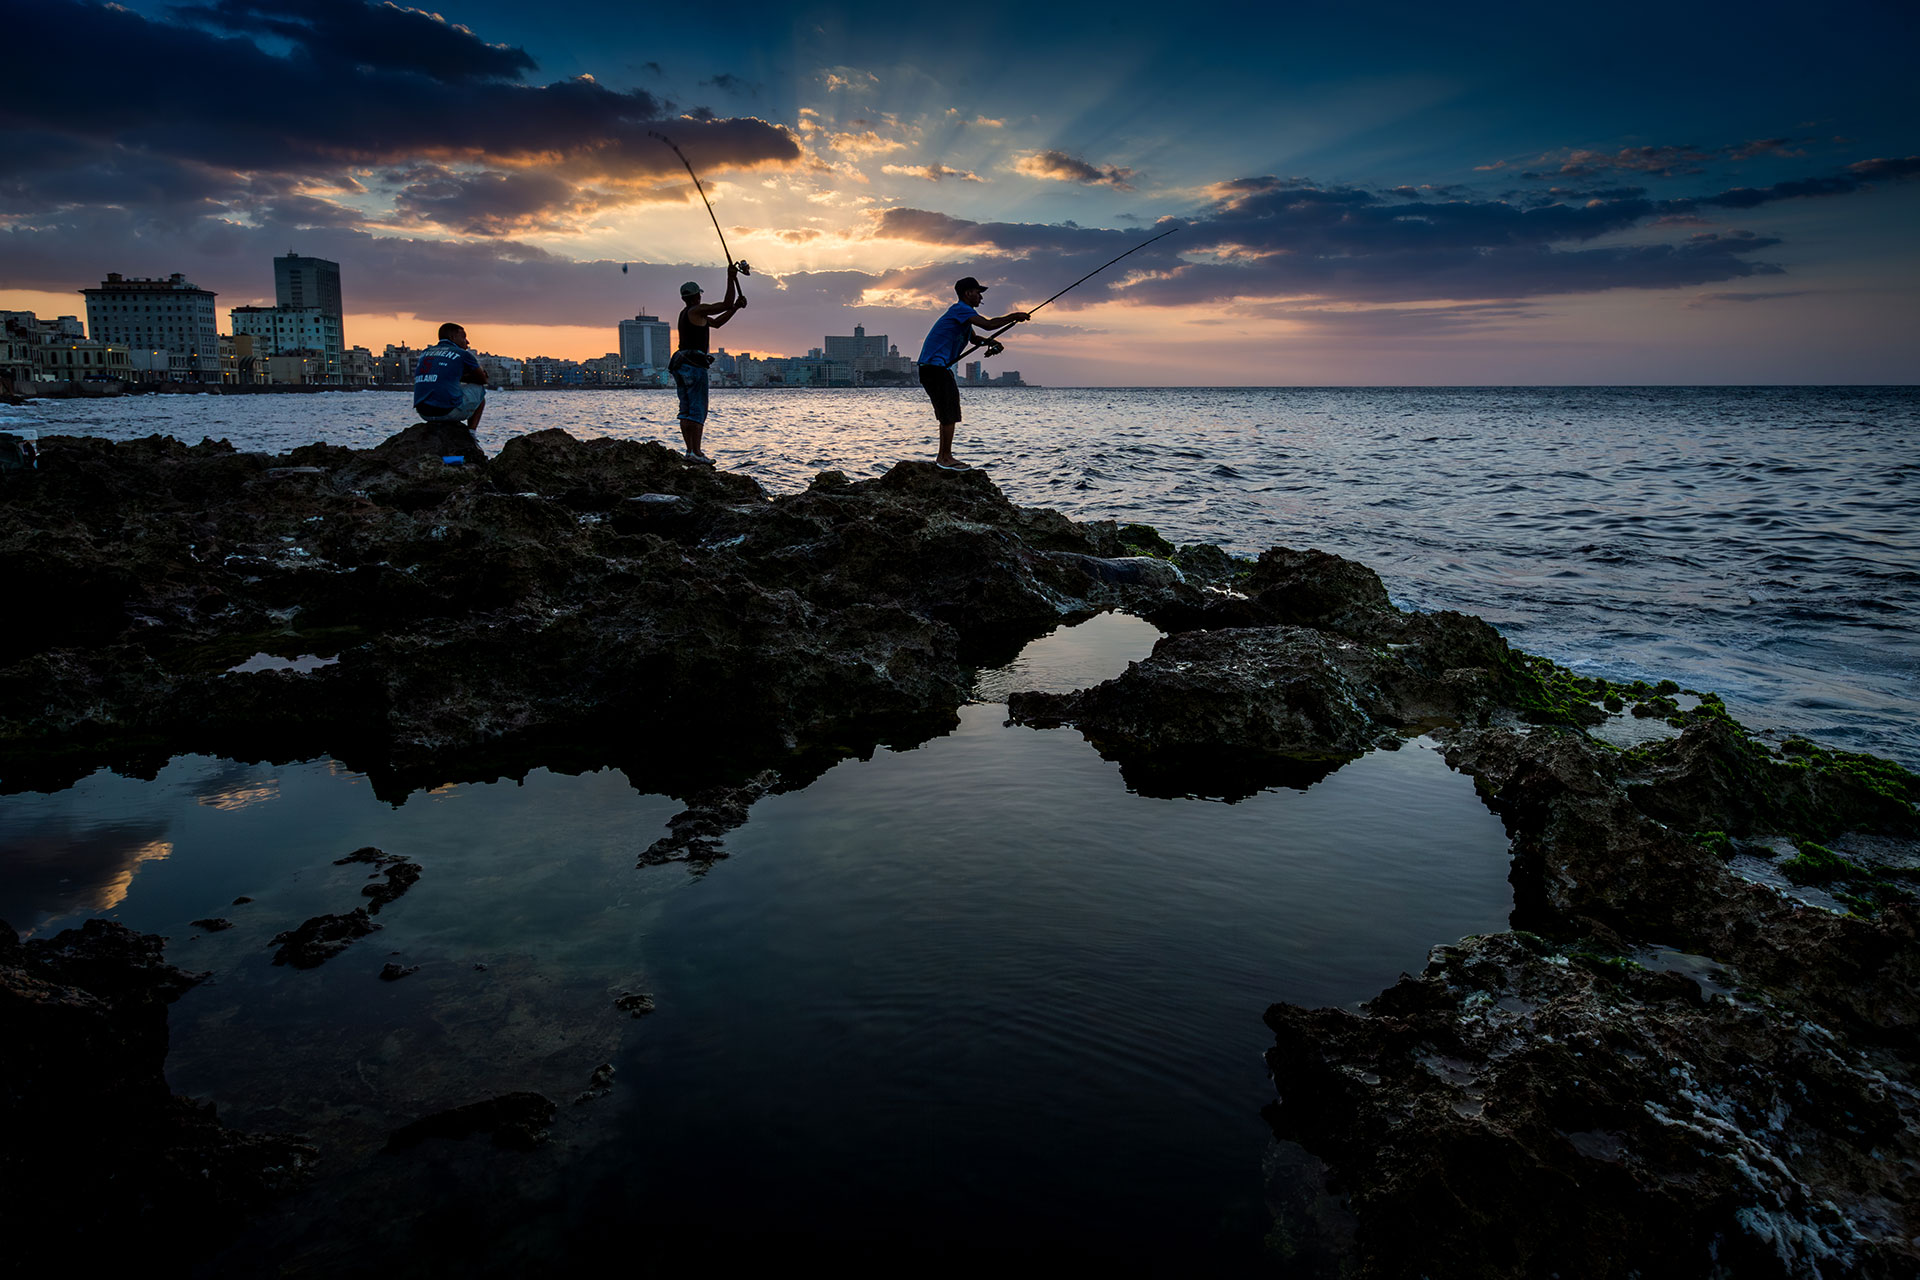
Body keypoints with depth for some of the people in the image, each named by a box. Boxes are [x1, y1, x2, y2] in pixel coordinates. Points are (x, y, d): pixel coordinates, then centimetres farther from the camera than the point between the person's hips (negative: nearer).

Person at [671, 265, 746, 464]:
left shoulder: (686, 313, 21)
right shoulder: (697, 310, -7)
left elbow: (716, 323, 27)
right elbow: (726, 304, -11)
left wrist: (736, 307, 19)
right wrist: (731, 278, -6)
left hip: (681, 365, 10)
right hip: (694, 365, -10)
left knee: (686, 410, 7)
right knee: (698, 411, -10)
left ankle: (690, 450, 8)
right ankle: (696, 452, -14)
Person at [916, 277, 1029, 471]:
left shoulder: (964, 313, 21)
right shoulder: (960, 309, -12)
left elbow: (973, 338, 30)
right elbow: (988, 325, -23)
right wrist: (1014, 317, -13)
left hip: (939, 368, 11)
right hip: (934, 366, -11)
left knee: (948, 413, 13)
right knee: (949, 413, -9)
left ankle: (944, 457, 18)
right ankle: (945, 458, -6)